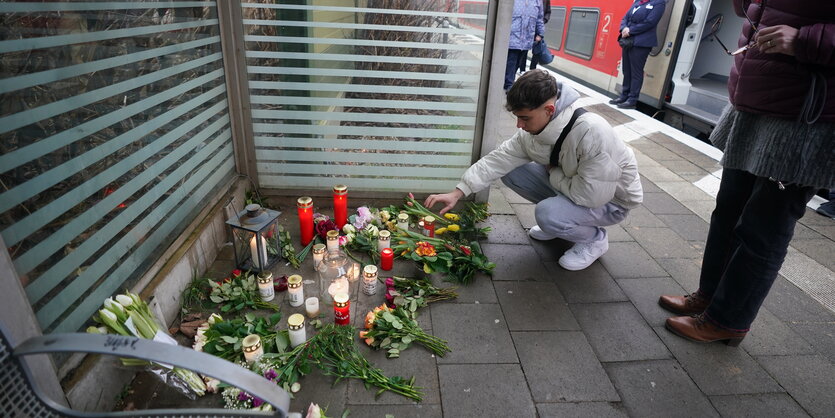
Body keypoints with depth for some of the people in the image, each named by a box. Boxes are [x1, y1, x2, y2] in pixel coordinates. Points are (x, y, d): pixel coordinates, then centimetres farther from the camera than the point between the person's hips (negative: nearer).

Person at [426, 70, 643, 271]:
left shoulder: (592, 132, -37)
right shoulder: (532, 131, -13)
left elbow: (592, 195, -36)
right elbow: (498, 160, -10)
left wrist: (553, 173, -20)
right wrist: (457, 193, -14)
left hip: (610, 199, -7)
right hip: (570, 184, 7)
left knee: (547, 214, -33)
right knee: (511, 172, -6)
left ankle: (594, 238, 0)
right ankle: (558, 221, 11)